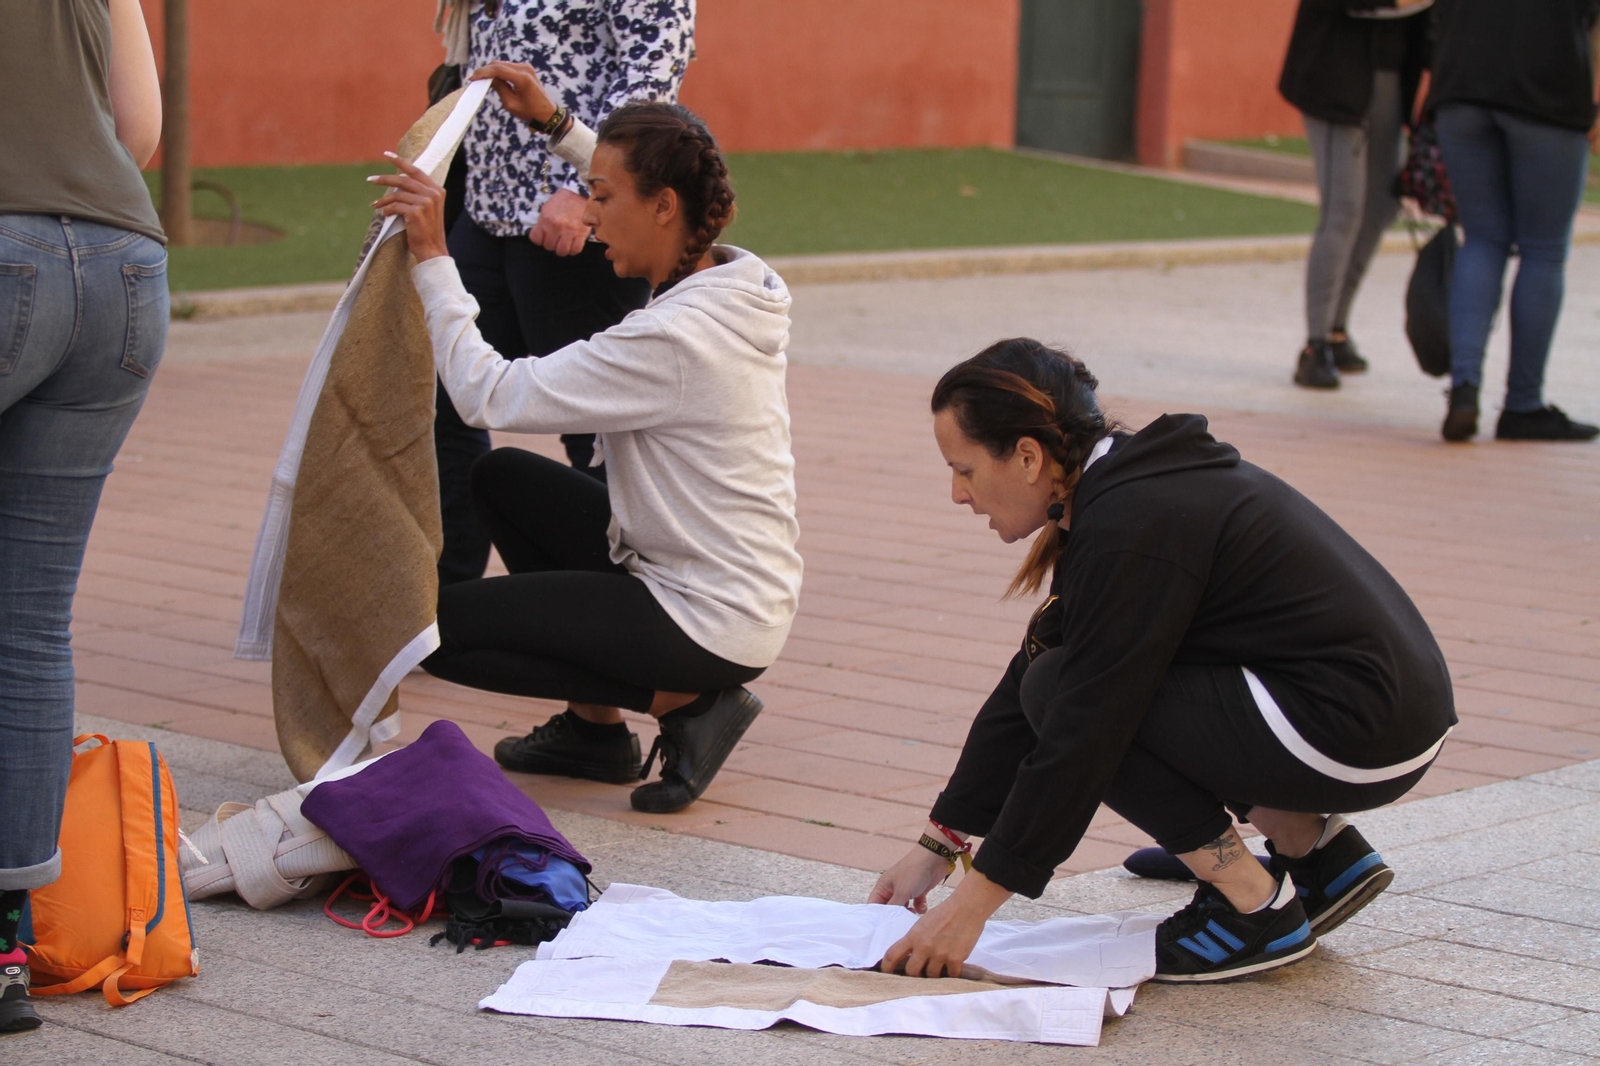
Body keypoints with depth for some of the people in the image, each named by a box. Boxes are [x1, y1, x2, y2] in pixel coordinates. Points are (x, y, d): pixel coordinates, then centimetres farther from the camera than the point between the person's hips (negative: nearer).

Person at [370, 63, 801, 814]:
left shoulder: (670, 340, -26)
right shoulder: (736, 281, 1)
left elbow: (488, 394, -23)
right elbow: (644, 189, 25)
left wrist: (432, 256, -19)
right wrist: (555, 123, 23)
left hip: (712, 624, -9)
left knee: (436, 630, -3)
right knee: (502, 478, 20)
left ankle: (681, 703, -2)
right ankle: (592, 729, 19)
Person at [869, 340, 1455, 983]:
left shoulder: (1129, 529, -19)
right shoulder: (1125, 484, 10)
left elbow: (1082, 734, -18)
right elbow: (1024, 686, 14)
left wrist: (973, 903, -12)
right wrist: (939, 845, 15)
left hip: (1366, 732, -10)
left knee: (1066, 689, -10)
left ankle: (1258, 910, -3)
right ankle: (1316, 848, 15)